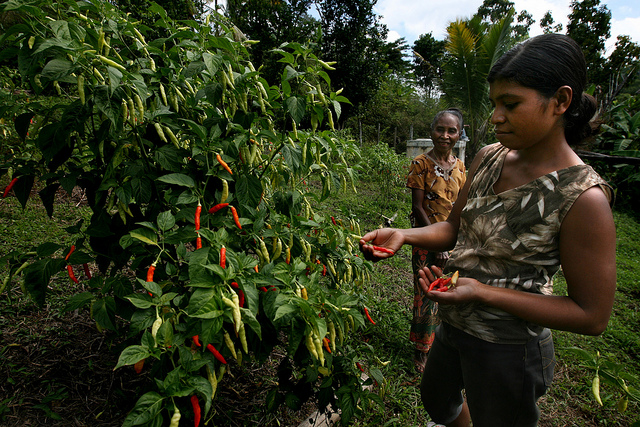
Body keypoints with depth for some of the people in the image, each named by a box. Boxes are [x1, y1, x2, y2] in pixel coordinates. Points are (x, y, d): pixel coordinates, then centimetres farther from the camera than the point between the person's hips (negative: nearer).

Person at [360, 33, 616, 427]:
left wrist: (482, 291, -27)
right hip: (453, 326, 7)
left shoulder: (583, 197, -25)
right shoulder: (489, 158, -6)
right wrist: (403, 236, -15)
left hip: (509, 350, -6)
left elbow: (592, 316, -20)